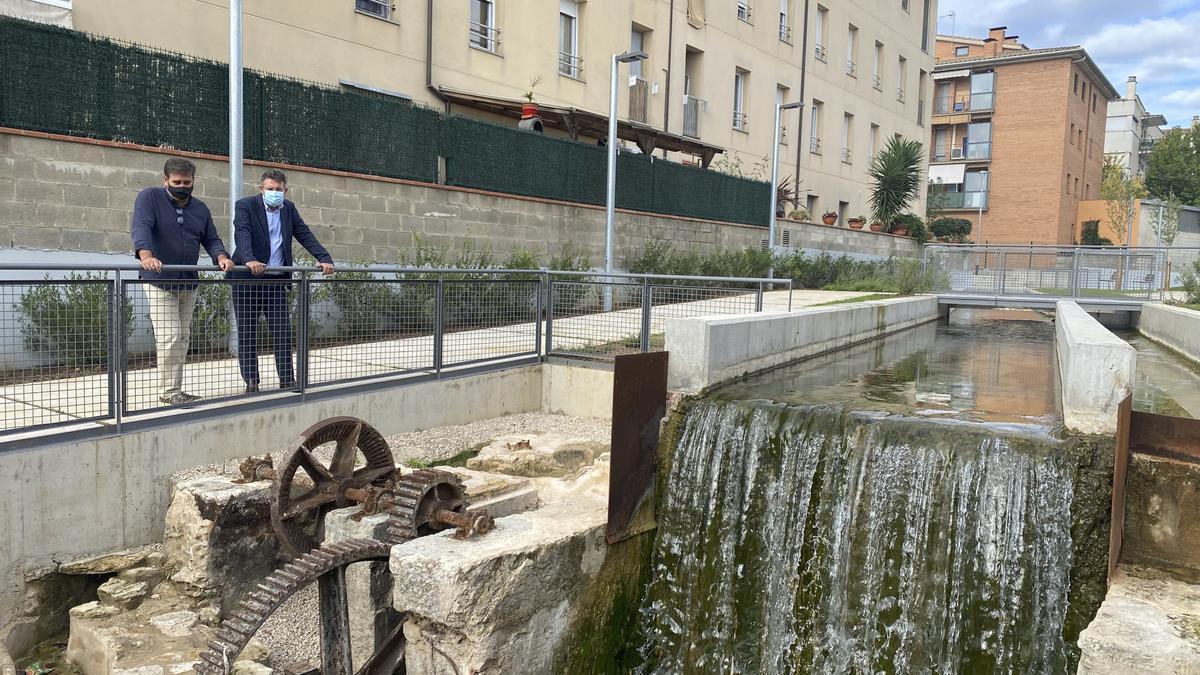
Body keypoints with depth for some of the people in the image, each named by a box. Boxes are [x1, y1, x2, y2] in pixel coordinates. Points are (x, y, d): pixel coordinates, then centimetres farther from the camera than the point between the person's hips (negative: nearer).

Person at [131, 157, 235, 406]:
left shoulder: (200, 209, 11)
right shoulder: (149, 198, -6)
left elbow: (211, 239, 10)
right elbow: (140, 227, -21)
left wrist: (221, 257, -13)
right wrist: (146, 255, -40)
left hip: (189, 283, 6)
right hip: (160, 282, -6)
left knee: (183, 339, 9)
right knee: (169, 337, -12)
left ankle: (175, 389, 19)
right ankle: (169, 391, -1)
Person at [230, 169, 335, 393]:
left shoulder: (289, 208, 9)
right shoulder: (245, 206, -7)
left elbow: (305, 235, 4)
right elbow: (242, 234, -22)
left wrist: (325, 259, -10)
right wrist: (249, 260, -41)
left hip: (276, 281, 4)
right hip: (247, 279, -4)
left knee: (283, 330, 1)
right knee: (247, 331, 2)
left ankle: (287, 379, 6)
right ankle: (251, 381, 9)